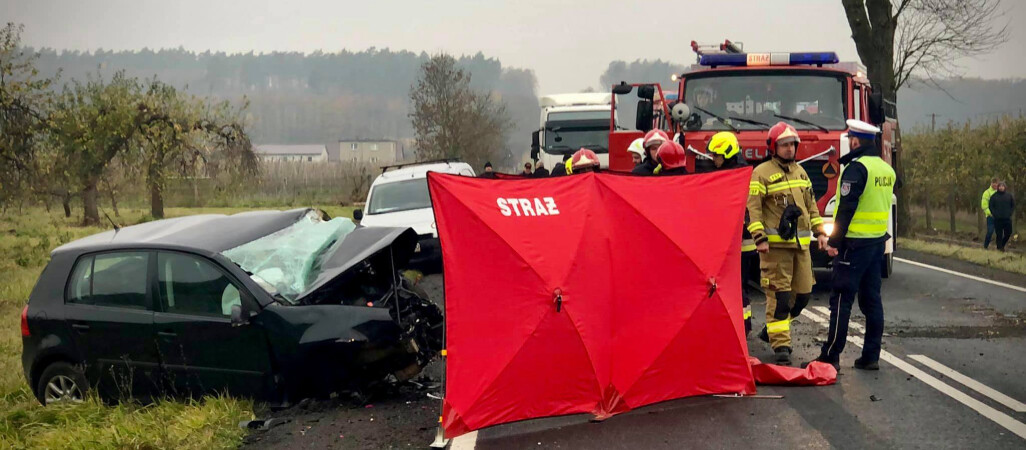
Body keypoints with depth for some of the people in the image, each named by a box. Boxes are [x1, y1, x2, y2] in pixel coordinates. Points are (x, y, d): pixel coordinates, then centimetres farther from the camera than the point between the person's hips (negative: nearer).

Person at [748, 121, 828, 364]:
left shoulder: (800, 172, 17)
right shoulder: (762, 173, -5)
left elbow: (810, 205, 23)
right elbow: (753, 208, -9)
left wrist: (819, 231, 15)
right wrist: (759, 238, -17)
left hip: (800, 243, 7)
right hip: (775, 244, -7)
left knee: (803, 293, 8)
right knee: (778, 294, -6)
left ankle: (772, 330, 26)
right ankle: (781, 344, 1)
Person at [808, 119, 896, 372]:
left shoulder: (856, 168, -14)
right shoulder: (887, 169, 13)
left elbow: (846, 208, -18)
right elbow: (883, 205, 18)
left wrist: (834, 242, -15)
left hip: (855, 242, -8)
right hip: (878, 242, 8)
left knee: (841, 299, -5)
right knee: (871, 299, 11)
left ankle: (830, 356, -3)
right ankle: (871, 356, 14)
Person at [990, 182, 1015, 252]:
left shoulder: (1009, 195, 6)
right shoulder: (994, 196, 0)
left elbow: (1013, 205, 13)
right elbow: (991, 206, 3)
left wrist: (1010, 213, 1)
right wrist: (994, 214, -7)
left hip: (1007, 219, 2)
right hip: (998, 219, -2)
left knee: (1008, 233, 5)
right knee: (999, 234, -2)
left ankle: (1002, 245, 25)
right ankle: (999, 247, 8)